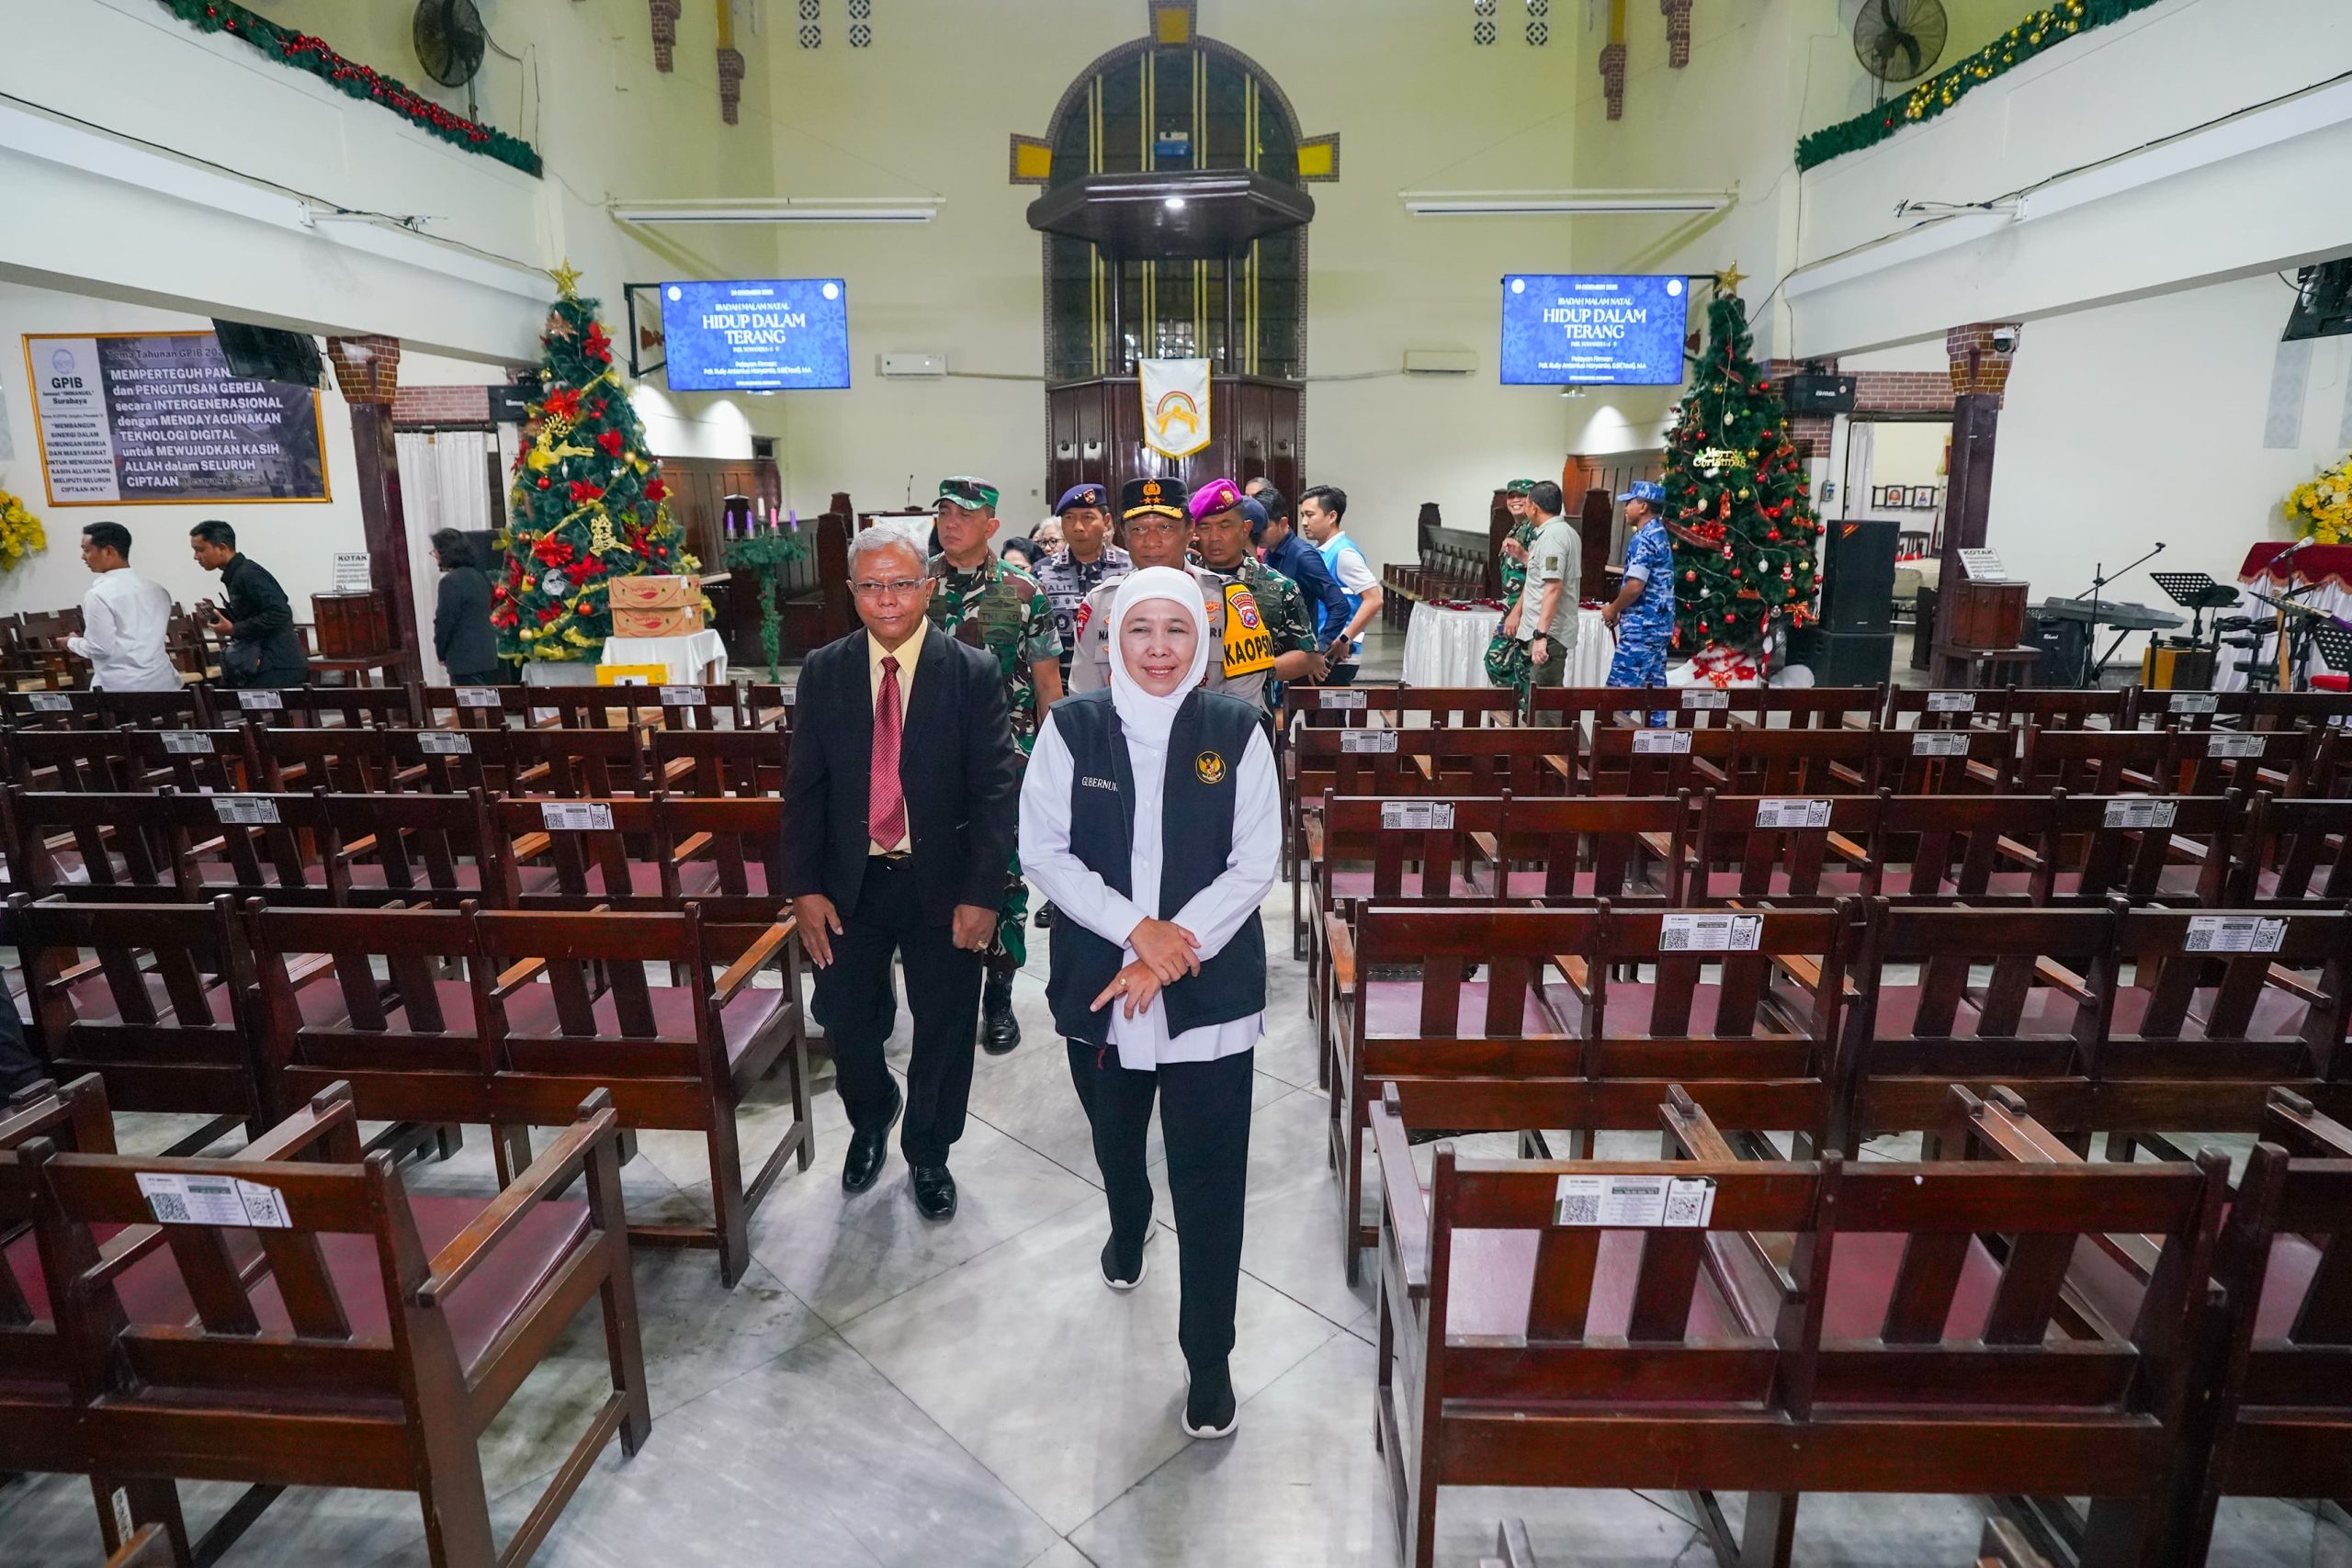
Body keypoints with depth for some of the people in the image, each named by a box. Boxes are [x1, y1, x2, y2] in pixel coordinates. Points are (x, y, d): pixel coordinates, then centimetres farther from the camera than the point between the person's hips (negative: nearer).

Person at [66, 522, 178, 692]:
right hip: (163, 682, 6)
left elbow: (101, 649, -10)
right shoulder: (157, 590, 8)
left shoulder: (98, 595, -11)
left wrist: (72, 642, 7)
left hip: (121, 688, -6)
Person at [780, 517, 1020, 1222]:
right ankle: (871, 1118, 44)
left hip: (941, 884, -2)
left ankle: (927, 1151, 37)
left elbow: (995, 790, -10)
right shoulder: (823, 672, 0)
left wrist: (982, 894, -16)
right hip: (850, 882, 2)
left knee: (944, 1029, 11)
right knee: (844, 1018, 10)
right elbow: (804, 788, 1)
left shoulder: (973, 673, -8)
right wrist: (804, 887, -5)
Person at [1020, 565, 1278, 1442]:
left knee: (1209, 1178, 3)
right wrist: (1138, 930, -18)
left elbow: (1257, 863, -7)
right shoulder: (1072, 729, -5)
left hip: (1211, 990, -1)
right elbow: (1043, 851, -7)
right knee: (1116, 1138, 25)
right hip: (1099, 984, 2)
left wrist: (1174, 947, -16)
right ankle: (1128, 1231, 59)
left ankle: (1208, 1358, 23)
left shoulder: (1237, 732, -6)